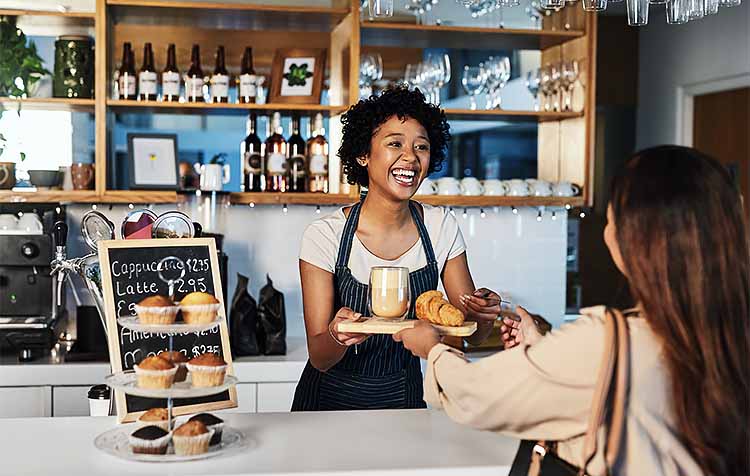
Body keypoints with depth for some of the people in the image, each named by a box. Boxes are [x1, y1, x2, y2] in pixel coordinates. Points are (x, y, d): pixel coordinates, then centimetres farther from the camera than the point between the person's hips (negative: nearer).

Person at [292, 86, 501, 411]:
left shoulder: (442, 228, -7)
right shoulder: (325, 235, -16)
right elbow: (319, 358, -15)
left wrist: (483, 314, -22)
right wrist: (337, 337, -36)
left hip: (404, 397, 2)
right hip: (332, 399, -1)